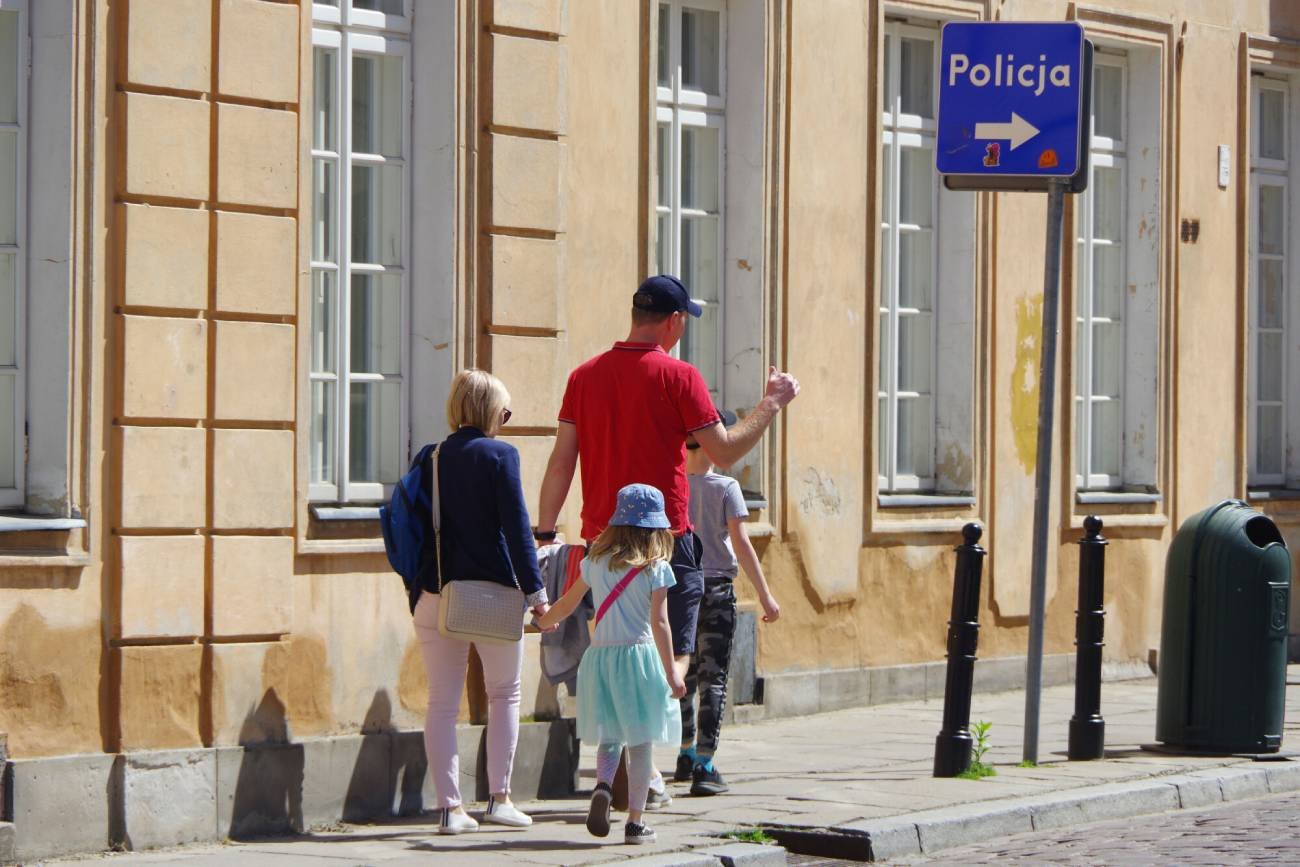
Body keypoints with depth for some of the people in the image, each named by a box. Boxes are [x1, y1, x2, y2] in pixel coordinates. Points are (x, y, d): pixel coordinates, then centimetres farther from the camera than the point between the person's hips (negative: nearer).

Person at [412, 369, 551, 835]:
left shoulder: (433, 458, 6)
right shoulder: (499, 454, -6)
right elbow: (516, 527, -10)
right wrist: (535, 591, -7)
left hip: (438, 596, 3)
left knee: (442, 702, 4)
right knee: (504, 694, 14)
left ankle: (449, 806, -1)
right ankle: (498, 798, 10)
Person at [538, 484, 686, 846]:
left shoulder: (595, 563, 5)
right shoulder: (656, 569, -5)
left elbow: (566, 605, 16)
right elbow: (659, 623, -11)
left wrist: (543, 622, 37)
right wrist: (671, 672, -9)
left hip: (599, 655, 3)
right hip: (639, 656, -3)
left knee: (609, 738, 15)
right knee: (640, 742, 4)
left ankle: (602, 786, -14)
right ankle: (635, 822, 4)